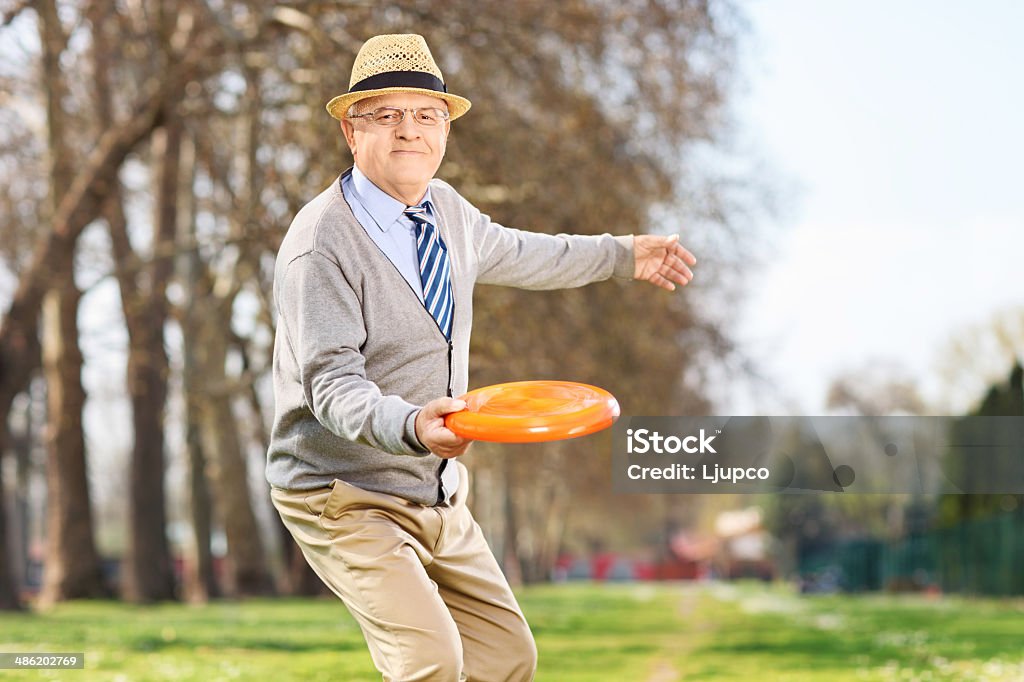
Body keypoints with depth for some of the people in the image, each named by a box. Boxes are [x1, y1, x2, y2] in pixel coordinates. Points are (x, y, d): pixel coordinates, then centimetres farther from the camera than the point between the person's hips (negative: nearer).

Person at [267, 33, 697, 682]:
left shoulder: (445, 209, 4)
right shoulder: (322, 242, -20)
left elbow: (512, 254, 26)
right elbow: (333, 384, -27)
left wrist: (621, 253, 35)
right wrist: (411, 427, -46)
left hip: (439, 499, 8)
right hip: (346, 500, -8)